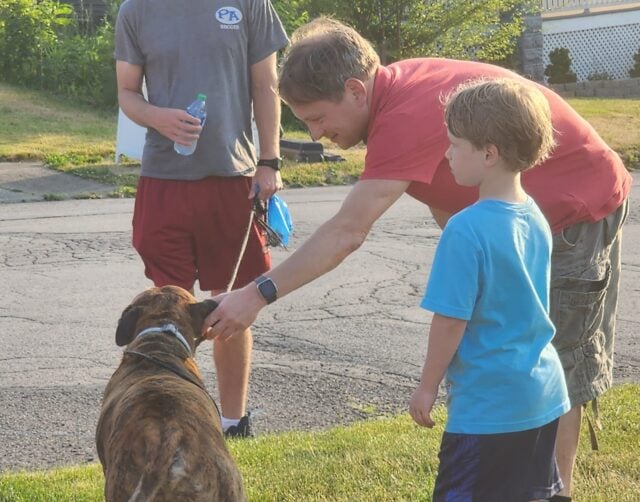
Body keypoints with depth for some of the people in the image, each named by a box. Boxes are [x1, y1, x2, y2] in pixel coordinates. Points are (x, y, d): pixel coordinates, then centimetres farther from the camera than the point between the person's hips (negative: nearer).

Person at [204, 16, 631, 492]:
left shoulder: (407, 115, -32)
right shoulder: (399, 86, -4)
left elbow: (345, 234, -35)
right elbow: (441, 191, 3)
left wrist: (257, 294, -34)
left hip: (580, 211, -9)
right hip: (531, 211, 9)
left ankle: (553, 489, 7)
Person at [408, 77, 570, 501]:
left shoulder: (467, 230, -20)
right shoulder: (535, 217, 4)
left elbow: (451, 321, -18)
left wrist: (428, 387, -6)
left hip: (488, 403, -8)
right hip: (544, 393, 8)